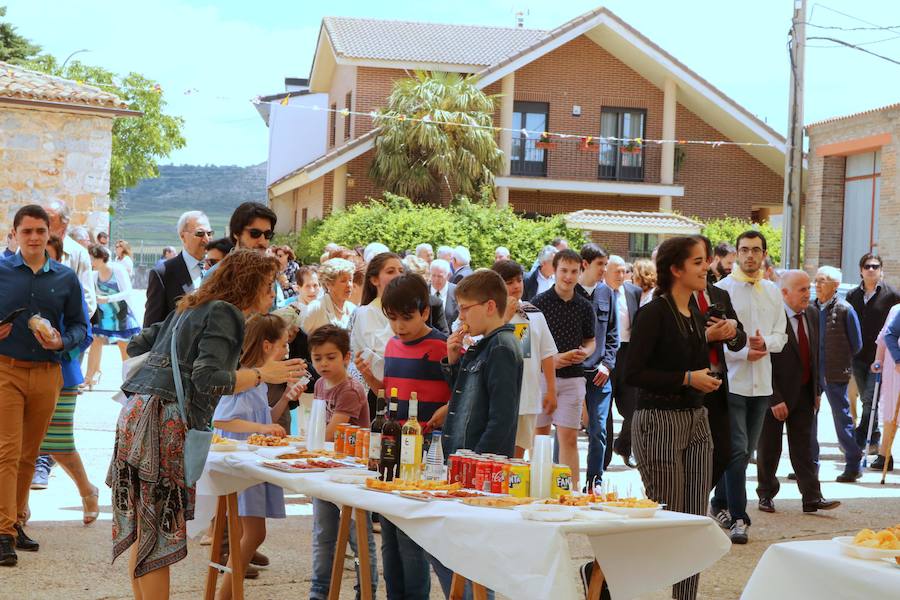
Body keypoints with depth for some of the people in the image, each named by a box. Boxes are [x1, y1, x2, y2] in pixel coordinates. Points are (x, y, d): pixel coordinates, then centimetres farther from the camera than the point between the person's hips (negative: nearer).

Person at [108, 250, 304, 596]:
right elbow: (207, 380, -16)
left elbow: (136, 346, 27)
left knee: (141, 532, 11)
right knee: (158, 533, -6)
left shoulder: (189, 308, 22)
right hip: (165, 422, -9)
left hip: (136, 412, 9)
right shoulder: (226, 313, -5)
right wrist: (262, 375, -10)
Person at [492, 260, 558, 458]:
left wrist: (551, 390, 8)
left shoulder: (534, 313, 9)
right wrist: (506, 316, -17)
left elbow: (547, 354, 12)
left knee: (519, 453, 11)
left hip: (528, 395, 4)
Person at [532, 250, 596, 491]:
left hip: (572, 378, 1)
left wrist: (585, 352, -5)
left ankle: (572, 490, 0)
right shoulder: (539, 303, -1)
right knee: (540, 435, 5)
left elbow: (591, 341, 18)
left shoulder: (585, 307, 7)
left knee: (568, 438, -2)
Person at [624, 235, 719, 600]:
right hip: (659, 422, -8)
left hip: (696, 421, 8)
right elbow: (633, 373, -17)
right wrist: (687, 378, -18)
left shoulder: (696, 315, 12)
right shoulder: (655, 314, -12)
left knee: (696, 522, 6)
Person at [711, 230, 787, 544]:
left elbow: (781, 334, 12)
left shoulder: (772, 292, 12)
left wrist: (765, 343, -10)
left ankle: (720, 503, 27)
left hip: (761, 382, 5)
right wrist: (744, 353, -16)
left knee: (745, 450, 11)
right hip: (731, 380, -5)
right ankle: (739, 518, -6)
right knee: (738, 450, -10)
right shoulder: (722, 289, -3)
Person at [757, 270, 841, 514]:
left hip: (804, 393, 5)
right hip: (776, 395, -5)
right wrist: (775, 400, -19)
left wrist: (817, 390, 9)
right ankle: (766, 494, 23)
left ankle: (812, 498, 5)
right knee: (769, 448, 9)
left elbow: (816, 354, 12)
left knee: (804, 446, 5)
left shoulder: (812, 314, 5)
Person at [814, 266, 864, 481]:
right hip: (811, 373, 5)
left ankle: (854, 465, 13)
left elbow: (856, 344, -1)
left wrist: (840, 362, 2)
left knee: (842, 419, 2)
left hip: (835, 375, -5)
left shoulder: (844, 310, -7)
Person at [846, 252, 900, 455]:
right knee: (866, 400, 11)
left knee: (870, 400, -10)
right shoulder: (852, 295, 11)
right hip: (858, 356, 5)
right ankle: (874, 441, 21)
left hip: (880, 356, -5)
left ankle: (858, 442, -8)